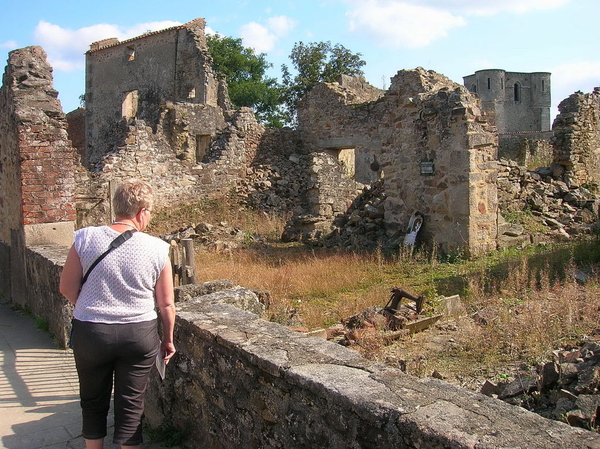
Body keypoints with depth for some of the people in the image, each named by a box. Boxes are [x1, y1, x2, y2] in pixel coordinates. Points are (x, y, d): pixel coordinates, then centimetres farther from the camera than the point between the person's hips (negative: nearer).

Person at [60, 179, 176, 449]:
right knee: (131, 404, 13)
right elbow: (166, 304, -4)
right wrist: (168, 340, 11)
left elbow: (67, 288, -3)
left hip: (90, 333, 1)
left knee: (94, 400, 21)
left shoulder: (86, 238, -10)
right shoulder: (157, 249, -11)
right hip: (140, 335, -1)